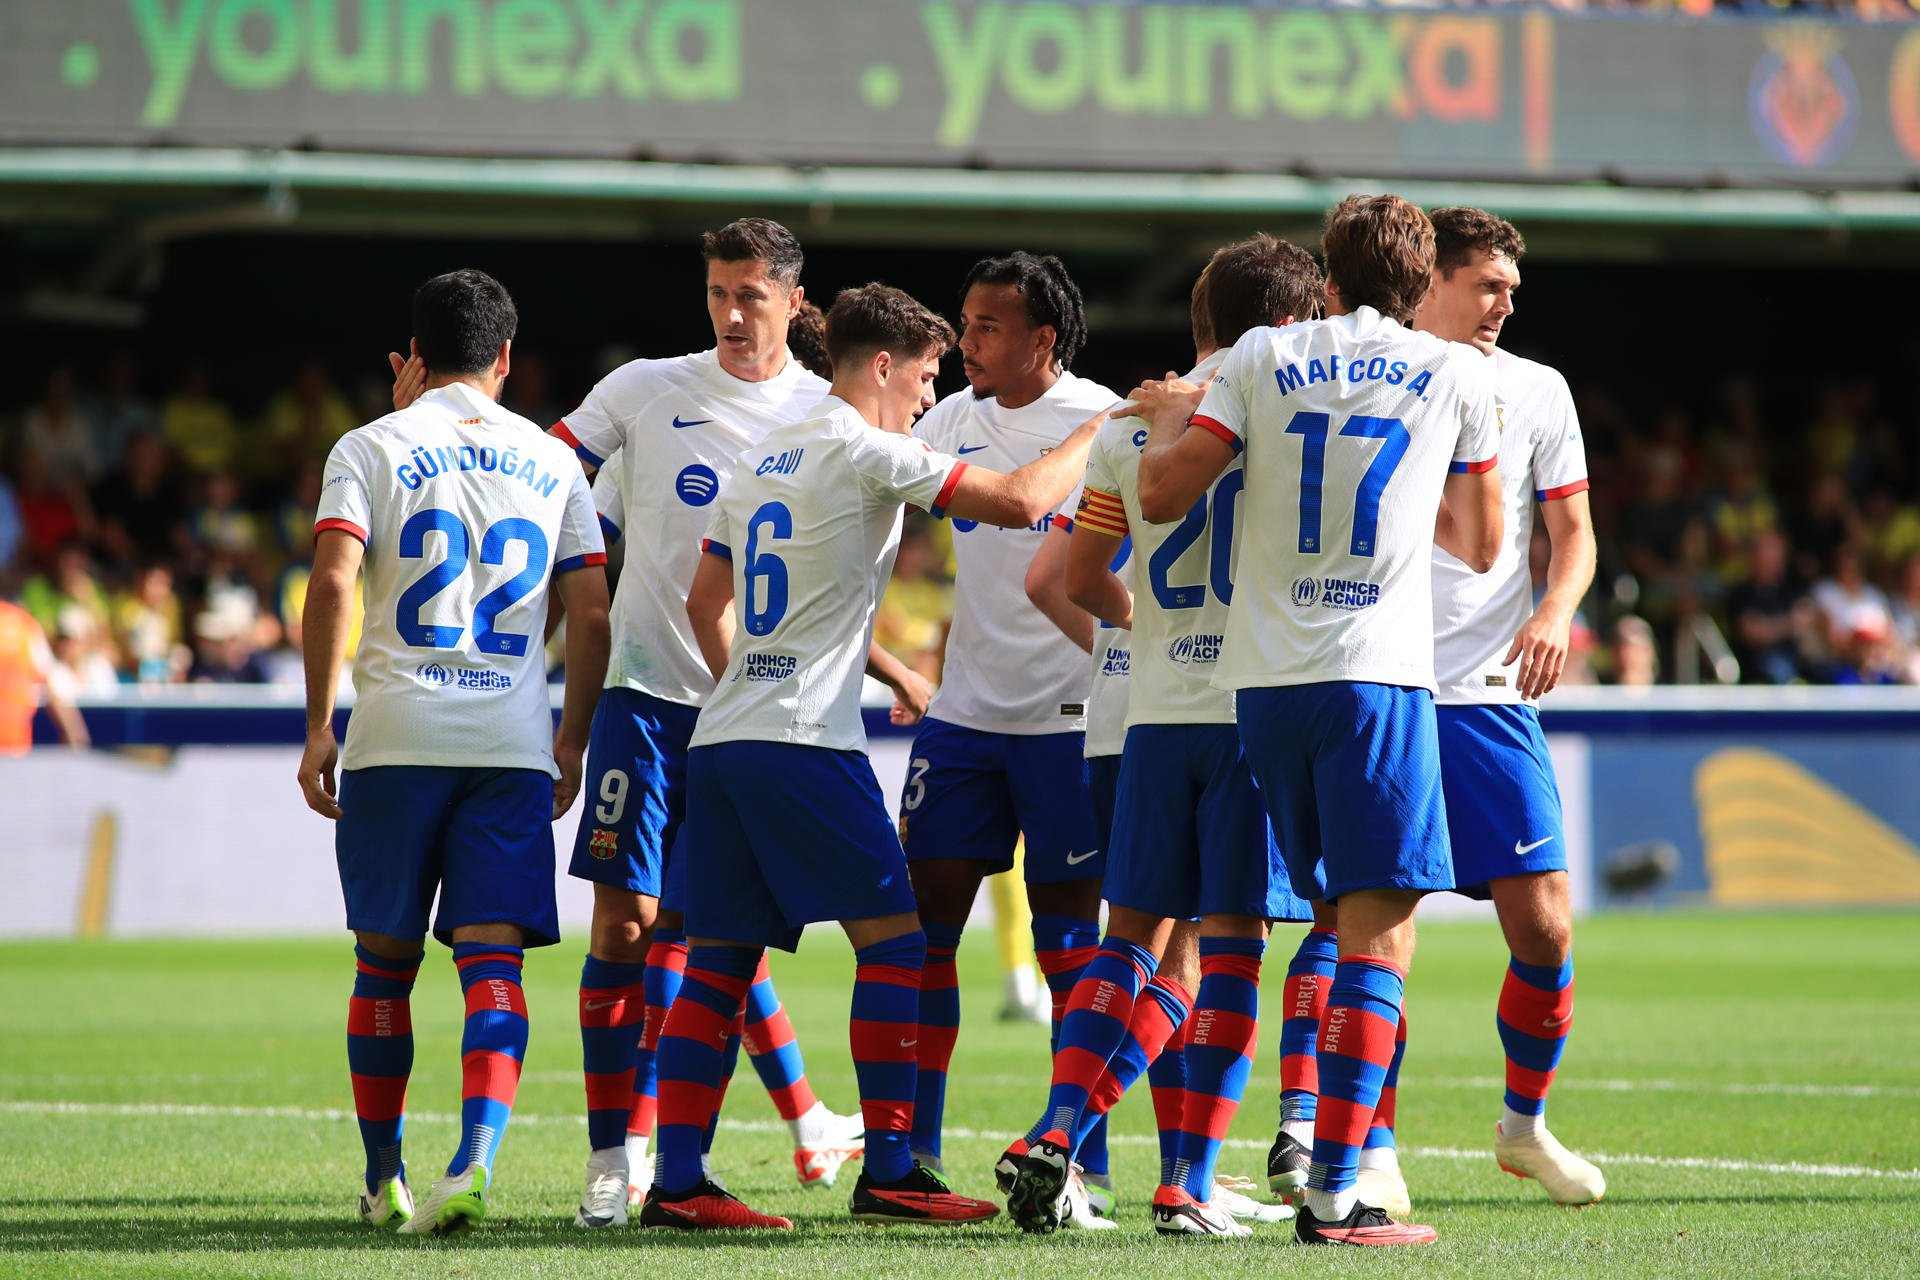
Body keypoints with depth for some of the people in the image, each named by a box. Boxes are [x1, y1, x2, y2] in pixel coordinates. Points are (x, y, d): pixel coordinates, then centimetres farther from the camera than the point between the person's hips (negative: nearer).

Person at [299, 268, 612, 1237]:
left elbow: (331, 584, -9)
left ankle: (383, 1181, 18)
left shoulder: (371, 450, 2)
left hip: (395, 741, -1)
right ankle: (474, 1162, -25)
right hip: (513, 745, 1)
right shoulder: (551, 462, 10)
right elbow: (592, 617, 9)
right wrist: (571, 742, 19)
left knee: (384, 963, 11)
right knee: (493, 959, -5)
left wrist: (317, 728, -4)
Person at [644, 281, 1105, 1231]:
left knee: (718, 963, 6)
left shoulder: (759, 461, 19)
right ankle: (888, 1170, -4)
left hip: (721, 740, 8)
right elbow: (1018, 503, -12)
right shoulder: (867, 452, -6)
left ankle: (677, 1181, 1)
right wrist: (1099, 432, 2)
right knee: (892, 939, -2)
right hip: (803, 743, -8)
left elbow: (704, 601, 25)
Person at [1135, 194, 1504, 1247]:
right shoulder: (1457, 376, 7)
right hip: (1376, 675, -3)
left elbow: (1163, 495, 2)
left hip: (1261, 679, 3)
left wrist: (1168, 419, 22)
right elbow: (1479, 546, 18)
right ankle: (1333, 1194, -13)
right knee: (1379, 936, -4)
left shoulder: (1263, 359, 7)